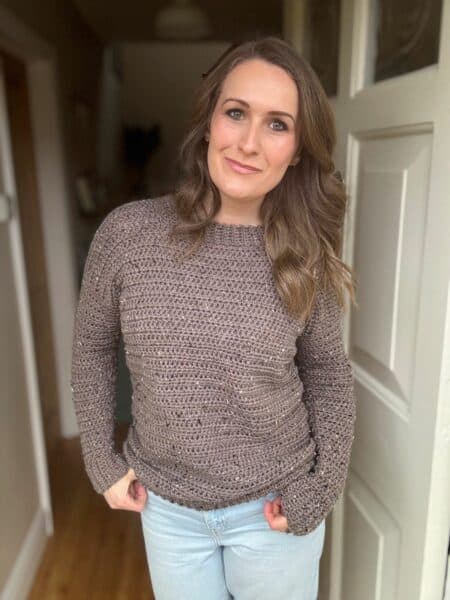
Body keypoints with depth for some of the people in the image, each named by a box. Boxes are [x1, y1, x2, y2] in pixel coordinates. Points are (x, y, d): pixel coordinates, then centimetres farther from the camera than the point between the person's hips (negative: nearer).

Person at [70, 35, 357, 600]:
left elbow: (328, 372, -1)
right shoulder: (126, 231, -14)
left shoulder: (305, 259, -13)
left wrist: (322, 486, -6)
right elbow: (92, 348, -1)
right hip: (165, 504, 1)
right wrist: (102, 460, -1)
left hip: (272, 507, 0)